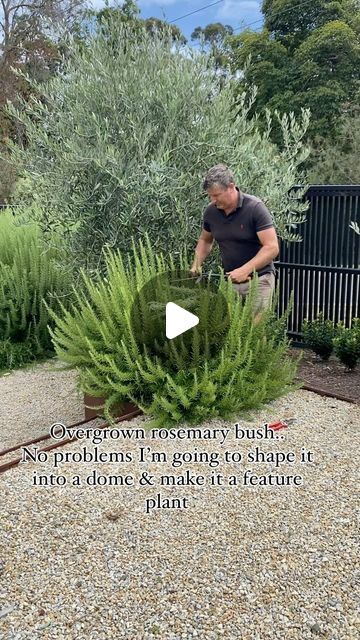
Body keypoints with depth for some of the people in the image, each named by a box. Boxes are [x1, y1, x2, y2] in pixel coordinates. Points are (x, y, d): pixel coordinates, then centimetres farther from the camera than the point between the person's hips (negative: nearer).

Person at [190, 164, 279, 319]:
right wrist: (196, 264, 2)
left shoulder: (255, 207, -16)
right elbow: (205, 240, 18)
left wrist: (245, 270, -28)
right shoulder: (211, 211, -1)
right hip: (229, 279, 5)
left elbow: (272, 247, -20)